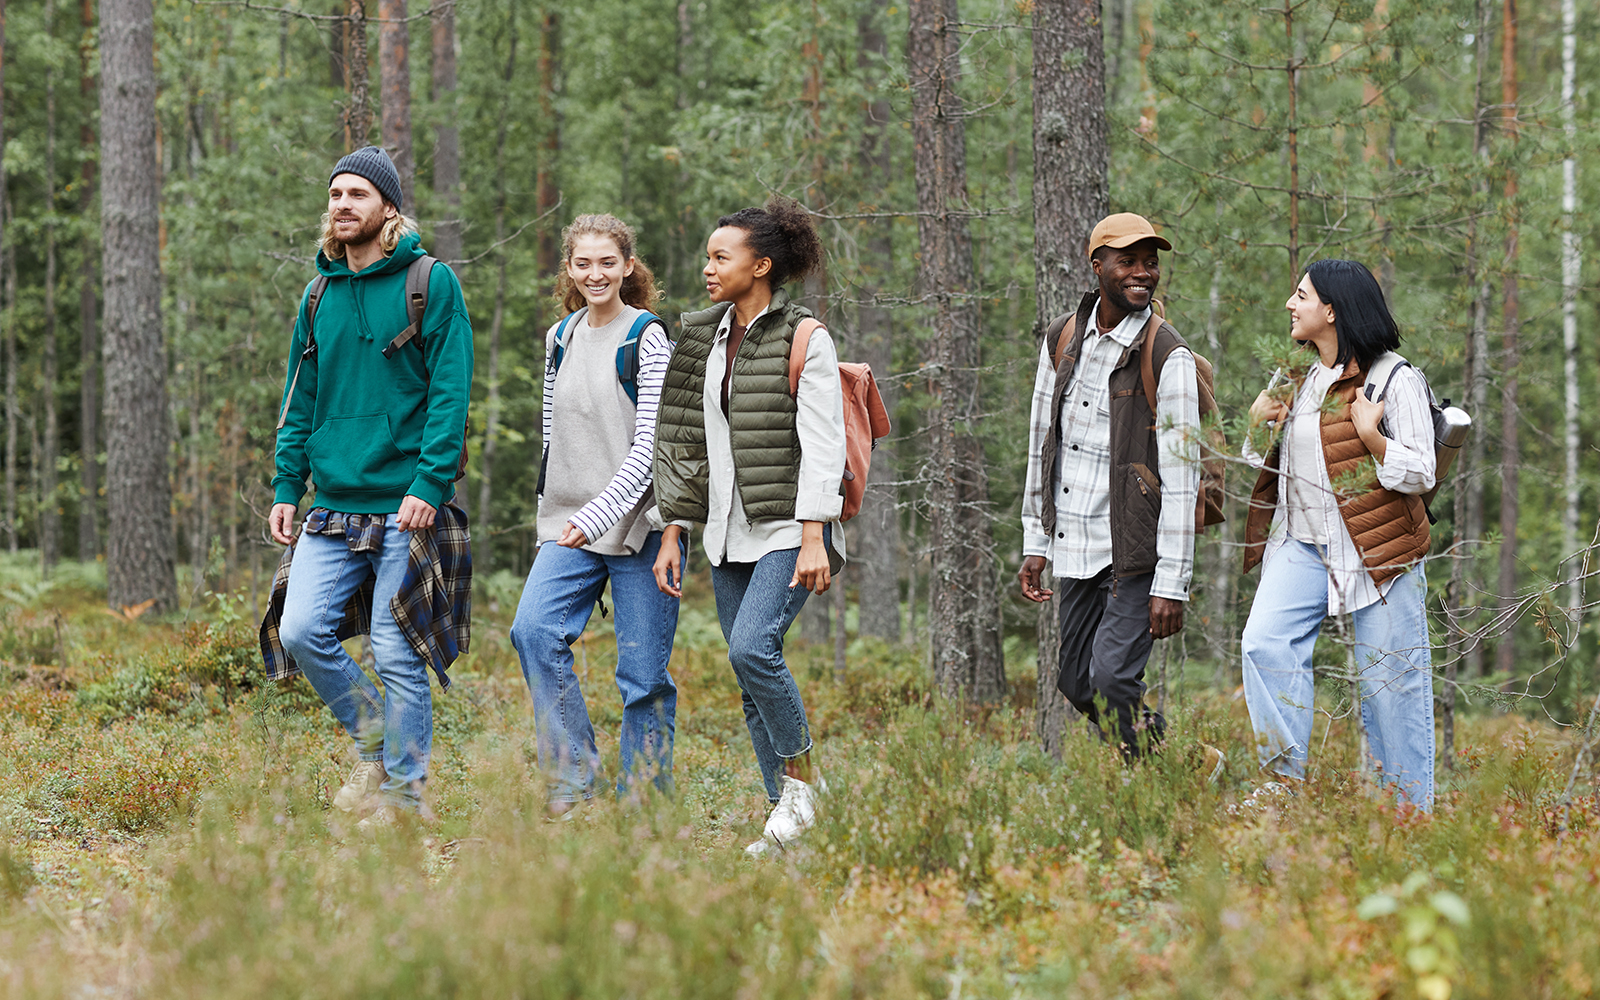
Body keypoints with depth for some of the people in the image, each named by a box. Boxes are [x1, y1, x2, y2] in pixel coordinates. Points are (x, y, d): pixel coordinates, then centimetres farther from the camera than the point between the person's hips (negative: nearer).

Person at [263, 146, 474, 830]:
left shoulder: (431, 284, -3)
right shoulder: (319, 295, 13)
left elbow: (450, 392, -8)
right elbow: (301, 401, 17)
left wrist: (429, 483, -17)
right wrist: (287, 486, 7)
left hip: (406, 507, -5)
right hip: (333, 506, 5)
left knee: (396, 654, -3)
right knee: (301, 631, -8)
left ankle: (402, 796, 9)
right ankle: (372, 745, 15)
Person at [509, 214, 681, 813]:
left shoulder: (648, 339, -6)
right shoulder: (560, 338, 12)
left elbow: (650, 446, -13)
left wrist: (597, 515, -22)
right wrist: (555, 517, 16)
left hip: (639, 523, -5)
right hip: (571, 524, 5)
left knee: (643, 672, -3)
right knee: (535, 630, -17)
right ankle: (573, 782, -11)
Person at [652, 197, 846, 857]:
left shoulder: (803, 339, -7)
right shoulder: (703, 337, 12)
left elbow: (822, 443, -12)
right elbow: (683, 439, 15)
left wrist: (813, 538, -19)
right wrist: (673, 533, 10)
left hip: (788, 526, -7)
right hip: (729, 531, 7)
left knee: (752, 647, -23)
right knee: (753, 681, 4)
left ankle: (801, 772, -4)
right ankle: (787, 814, 10)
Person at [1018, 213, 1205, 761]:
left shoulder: (1168, 356, -11)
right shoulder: (1062, 340, 8)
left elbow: (1181, 475, -14)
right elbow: (1042, 443, 16)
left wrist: (1171, 585, -18)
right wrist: (1035, 543, 12)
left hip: (1136, 552, -7)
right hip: (1076, 551, 7)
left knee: (1113, 679, -17)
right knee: (1078, 684, 10)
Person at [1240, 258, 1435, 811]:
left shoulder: (1394, 380, -7)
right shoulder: (1298, 379, 15)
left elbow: (1419, 474, -9)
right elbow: (1274, 465, 26)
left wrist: (1371, 436, -23)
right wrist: (1257, 424, 7)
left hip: (1376, 549, -6)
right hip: (1303, 543, 6)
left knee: (1391, 680, -1)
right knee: (1265, 645, -15)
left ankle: (1411, 813, 9)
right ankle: (1284, 785, -10)